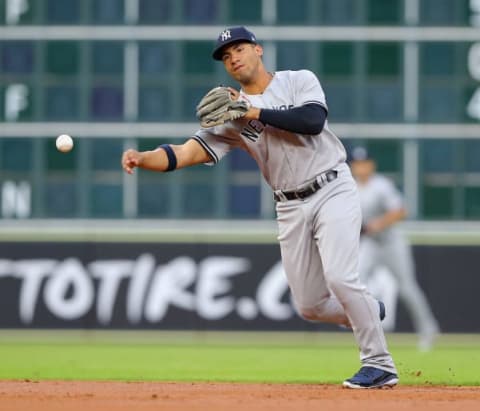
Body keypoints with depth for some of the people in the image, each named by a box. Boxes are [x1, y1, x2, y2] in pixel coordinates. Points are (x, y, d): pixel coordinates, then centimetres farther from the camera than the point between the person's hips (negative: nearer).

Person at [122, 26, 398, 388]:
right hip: (291, 207, 5)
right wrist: (142, 159, -25)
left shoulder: (300, 81, -2)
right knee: (310, 306, 3)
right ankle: (367, 312, 34)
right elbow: (187, 153, -7)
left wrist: (257, 113, -18)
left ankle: (379, 366, -10)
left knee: (339, 277, -22)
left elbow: (313, 121, -22)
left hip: (333, 191, -5)